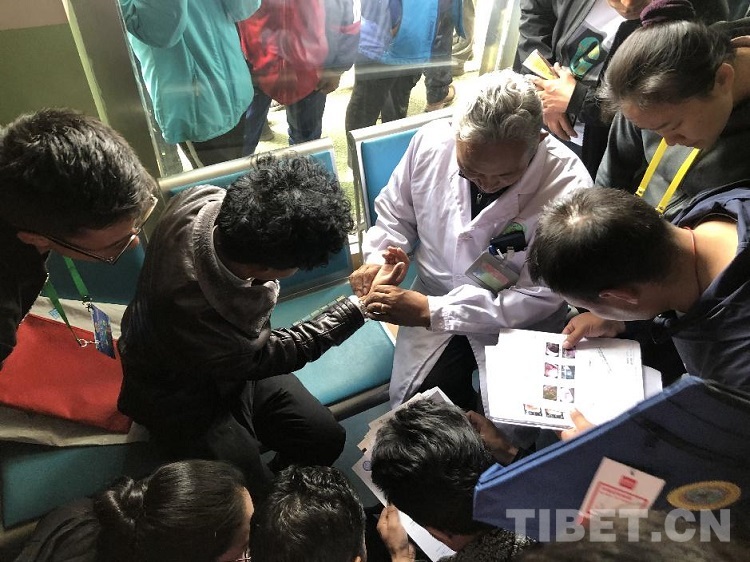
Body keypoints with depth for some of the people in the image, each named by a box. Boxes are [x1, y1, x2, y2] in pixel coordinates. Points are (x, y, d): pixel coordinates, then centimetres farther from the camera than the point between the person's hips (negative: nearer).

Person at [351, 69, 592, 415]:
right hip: (433, 303, 2)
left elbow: (539, 297, -20)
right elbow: (395, 213, 6)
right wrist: (380, 258, -16)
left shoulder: (568, 187, -24)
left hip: (520, 320, -1)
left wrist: (431, 311, -27)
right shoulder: (431, 141, -14)